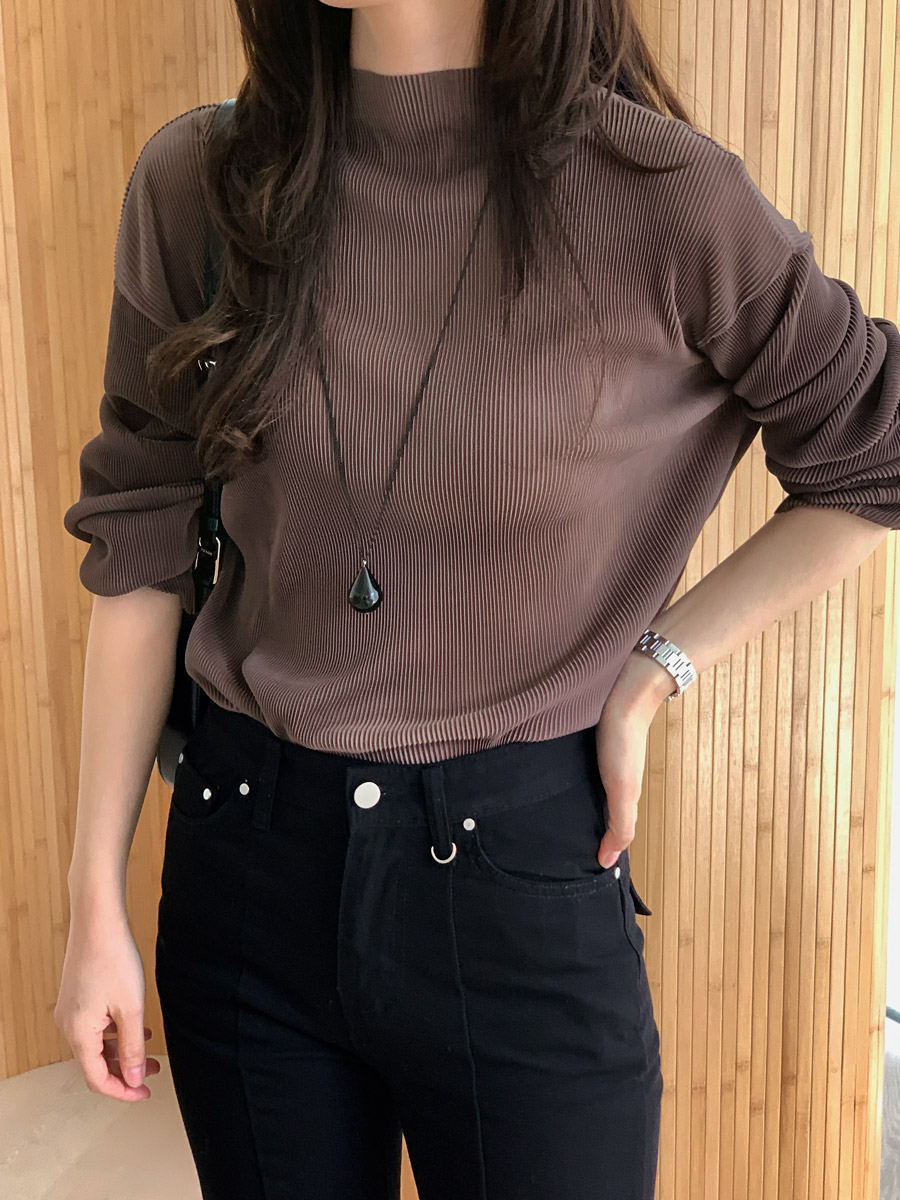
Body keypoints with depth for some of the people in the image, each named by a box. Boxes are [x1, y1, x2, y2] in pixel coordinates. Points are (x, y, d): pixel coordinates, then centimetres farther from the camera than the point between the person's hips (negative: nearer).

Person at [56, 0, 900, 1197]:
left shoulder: (658, 197, -12)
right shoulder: (198, 181, -4)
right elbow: (141, 547, 1)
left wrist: (650, 672, -5)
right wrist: (96, 900, 3)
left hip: (519, 872, -2)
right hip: (247, 858, 3)